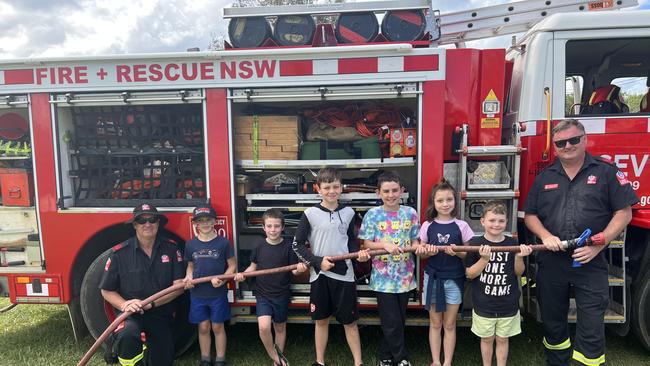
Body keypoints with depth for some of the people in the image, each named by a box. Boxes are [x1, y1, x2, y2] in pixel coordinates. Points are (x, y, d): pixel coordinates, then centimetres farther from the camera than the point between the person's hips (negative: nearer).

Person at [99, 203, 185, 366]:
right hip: (131, 315, -2)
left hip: (161, 316, 3)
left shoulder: (171, 249, -6)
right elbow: (107, 290, -2)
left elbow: (179, 285, -9)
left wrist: (150, 303, -20)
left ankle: (146, 348, 45)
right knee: (127, 335, -36)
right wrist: (124, 305, -21)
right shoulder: (120, 253, -9)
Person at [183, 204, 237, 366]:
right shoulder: (190, 244, 1)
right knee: (203, 328, 13)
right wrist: (188, 278, -8)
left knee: (218, 327, 9)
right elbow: (190, 266, 12)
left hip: (218, 294, -2)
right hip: (197, 294, 2)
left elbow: (232, 265, -3)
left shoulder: (223, 242, -7)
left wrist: (222, 279, -18)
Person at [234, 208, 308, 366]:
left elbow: (293, 270, -6)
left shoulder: (288, 246, -9)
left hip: (282, 295, 0)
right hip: (263, 294, 1)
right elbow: (254, 266, 9)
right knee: (264, 327, -16)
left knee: (280, 328, 15)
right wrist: (243, 274, -10)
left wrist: (299, 269, -28)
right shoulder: (260, 246, -4)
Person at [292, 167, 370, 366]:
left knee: (350, 321, 8)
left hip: (344, 273, 1)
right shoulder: (310, 214, -6)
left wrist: (358, 252, -5)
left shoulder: (348, 213, 2)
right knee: (321, 320, 13)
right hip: (319, 274, -1)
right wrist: (318, 261, -14)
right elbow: (297, 245, -3)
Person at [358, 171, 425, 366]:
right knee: (392, 323, 1)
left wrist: (418, 246, -18)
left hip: (404, 276, 3)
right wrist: (385, 244, -24)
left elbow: (415, 242, 4)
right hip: (383, 278, -3)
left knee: (399, 321, 15)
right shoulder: (372, 215, -7)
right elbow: (367, 244, -7)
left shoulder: (410, 213, -1)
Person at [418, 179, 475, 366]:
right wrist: (428, 252, -18)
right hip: (432, 278, 1)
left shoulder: (461, 226, -5)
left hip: (454, 280, 0)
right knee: (435, 323, 12)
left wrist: (457, 252, -20)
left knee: (449, 324, 10)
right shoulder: (427, 226, -3)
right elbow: (421, 254, 4)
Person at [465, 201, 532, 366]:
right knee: (487, 339, 15)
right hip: (484, 304, -1)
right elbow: (470, 274, -10)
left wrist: (519, 257, -17)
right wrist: (484, 259, -25)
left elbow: (518, 273, 2)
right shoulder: (476, 244, -12)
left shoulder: (513, 244, -5)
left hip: (508, 304, 2)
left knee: (502, 339, 17)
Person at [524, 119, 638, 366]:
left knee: (591, 329, -1)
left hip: (590, 264, -3)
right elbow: (530, 215, 11)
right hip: (550, 263, 3)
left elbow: (624, 213, -2)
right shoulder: (544, 177, 10)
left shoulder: (606, 172, 1)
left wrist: (598, 244, -13)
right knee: (553, 323, 15)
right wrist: (546, 236, -8)